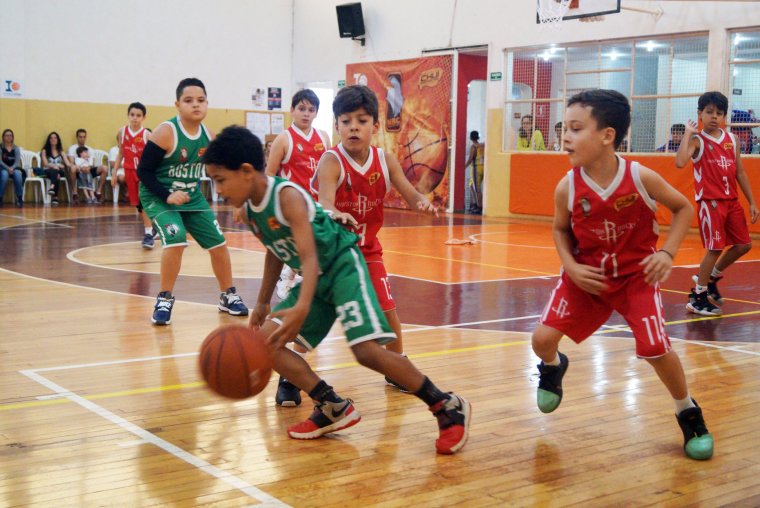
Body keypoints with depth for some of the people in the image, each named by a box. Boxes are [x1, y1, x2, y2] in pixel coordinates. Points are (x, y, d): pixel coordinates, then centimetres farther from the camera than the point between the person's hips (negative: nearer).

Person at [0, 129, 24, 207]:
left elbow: (17, 162, -1)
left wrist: (12, 168, -21)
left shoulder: (16, 149, 10)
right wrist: (8, 168, -23)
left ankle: (20, 198, -32)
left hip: (14, 168, 1)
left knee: (18, 174, -34)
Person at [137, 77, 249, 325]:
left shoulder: (209, 136, -3)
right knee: (176, 240, -27)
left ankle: (228, 296, 27)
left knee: (218, 243, 6)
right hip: (159, 198, -6)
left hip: (193, 198, 6)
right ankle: (164, 300, -9)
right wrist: (166, 196, -27)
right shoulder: (165, 132, -20)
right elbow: (143, 170, -18)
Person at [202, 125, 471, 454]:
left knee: (367, 350, -23)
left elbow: (310, 257, -35)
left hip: (342, 267, -9)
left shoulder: (287, 196, -26)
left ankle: (448, 407, -9)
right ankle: (334, 409, 1)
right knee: (265, 340, -3)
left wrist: (302, 307, -51)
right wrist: (262, 303, 21)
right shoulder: (248, 209, 0)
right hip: (314, 279, 9)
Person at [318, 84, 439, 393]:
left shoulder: (385, 160, -7)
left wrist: (423, 203, -32)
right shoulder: (331, 161, -21)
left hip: (368, 251, 4)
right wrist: (335, 214, -61)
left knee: (387, 312, 7)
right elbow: (324, 202, -38)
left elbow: (410, 194, -8)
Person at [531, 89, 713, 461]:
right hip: (588, 276, 2)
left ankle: (688, 412, 14)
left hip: (636, 274, -2)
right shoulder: (567, 188, -17)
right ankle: (553, 367, 32)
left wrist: (667, 253, -14)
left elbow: (683, 208, -3)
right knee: (542, 338, -9)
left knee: (655, 347, -16)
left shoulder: (641, 178, -20)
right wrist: (571, 266, -14)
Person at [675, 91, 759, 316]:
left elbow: (740, 173, 14)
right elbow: (680, 162, -27)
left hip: (732, 200, 7)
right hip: (709, 201, -6)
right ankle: (698, 296, 4)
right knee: (715, 248, -8)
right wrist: (688, 133, -19)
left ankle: (710, 277, 28)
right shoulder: (697, 140, -7)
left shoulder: (732, 139, 9)